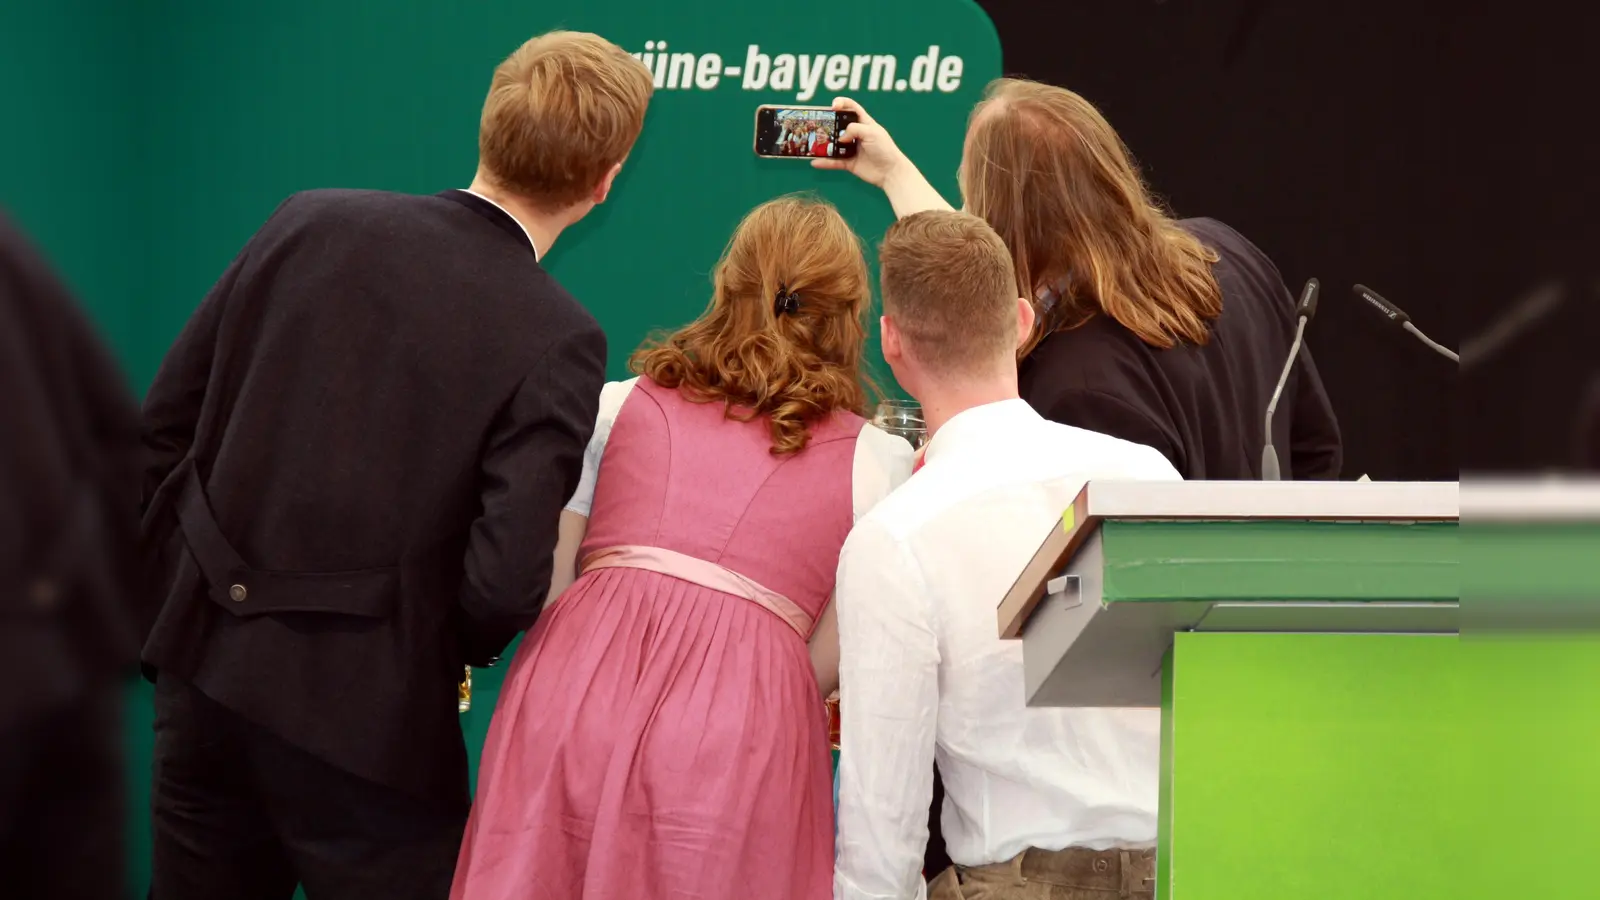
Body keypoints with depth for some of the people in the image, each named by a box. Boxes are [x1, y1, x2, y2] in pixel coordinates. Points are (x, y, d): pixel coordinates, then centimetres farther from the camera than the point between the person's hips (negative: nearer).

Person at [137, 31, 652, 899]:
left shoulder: (308, 223, 0)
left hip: (205, 666, 5)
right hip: (362, 718, -5)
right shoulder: (556, 342, -14)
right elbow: (504, 586, -18)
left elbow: (164, 422, 6)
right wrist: (449, 649, 4)